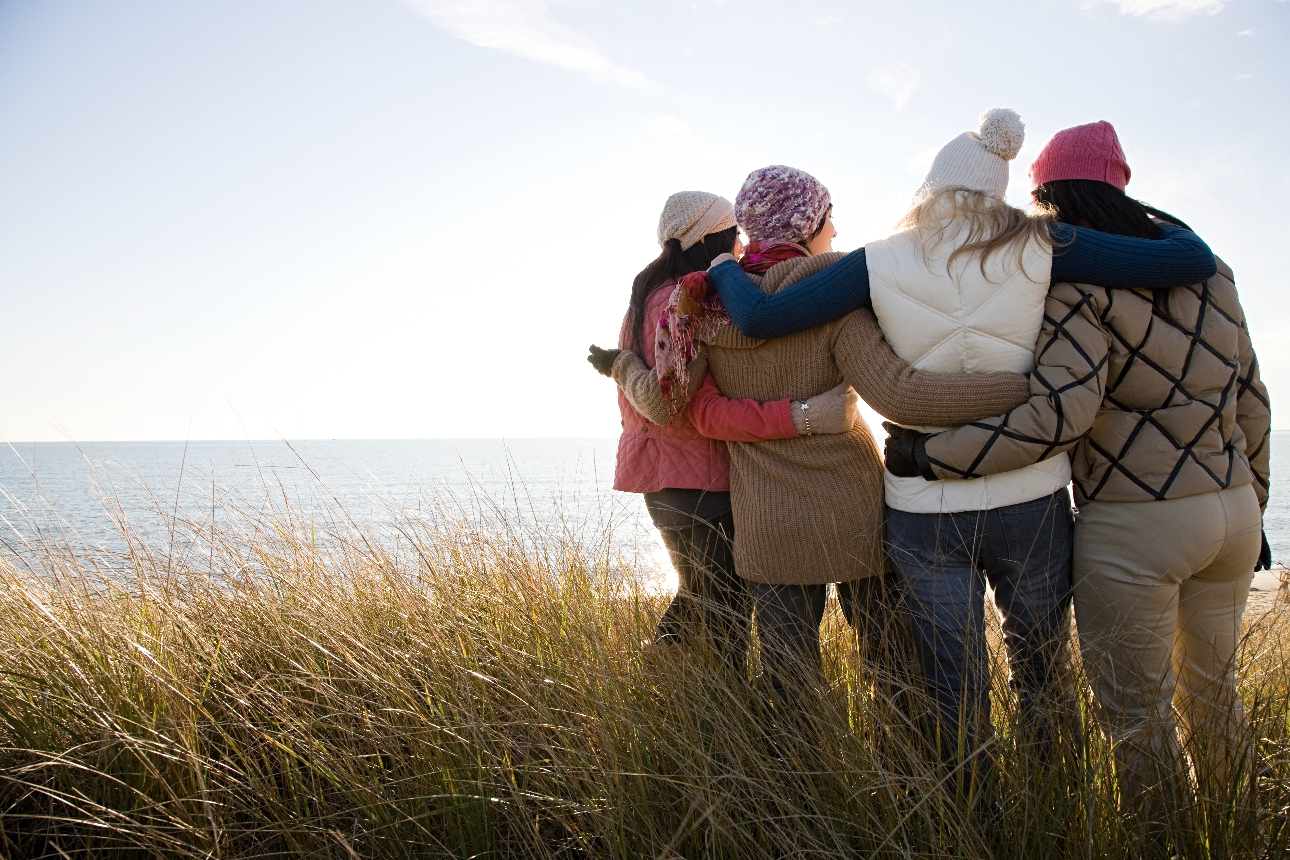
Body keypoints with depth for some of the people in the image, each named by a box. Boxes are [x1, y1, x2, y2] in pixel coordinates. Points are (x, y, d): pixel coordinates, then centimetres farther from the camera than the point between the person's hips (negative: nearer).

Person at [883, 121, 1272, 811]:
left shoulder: (1076, 287, -14)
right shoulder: (1207, 269, 8)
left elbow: (1059, 414, -27)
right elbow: (1249, 399, 13)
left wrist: (928, 457, -22)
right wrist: (1251, 507, 22)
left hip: (1133, 527, -7)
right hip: (1232, 511, 8)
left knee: (1138, 715, 8)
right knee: (1211, 691, 24)